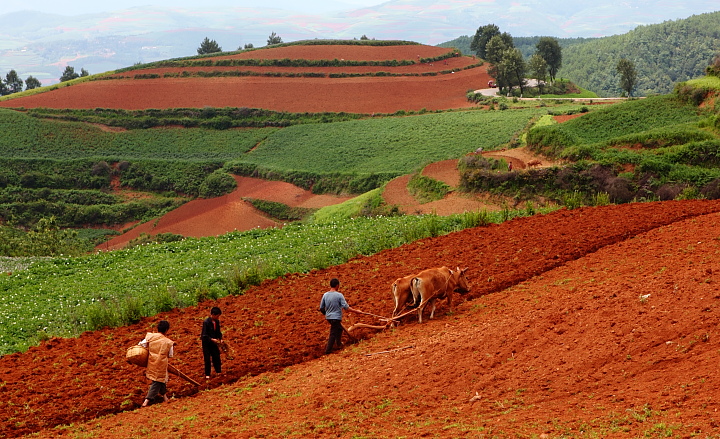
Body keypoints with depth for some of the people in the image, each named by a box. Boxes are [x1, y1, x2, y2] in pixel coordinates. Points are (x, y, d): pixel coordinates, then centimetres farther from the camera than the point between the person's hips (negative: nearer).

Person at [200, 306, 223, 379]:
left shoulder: (217, 321, -2)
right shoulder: (206, 322, -22)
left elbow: (218, 331, 10)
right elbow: (204, 335, -21)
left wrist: (220, 338, -6)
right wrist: (211, 339, -29)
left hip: (214, 342, 6)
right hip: (206, 343, -6)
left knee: (216, 356, 9)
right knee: (207, 359, -1)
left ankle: (218, 371, 21)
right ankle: (207, 374, 8)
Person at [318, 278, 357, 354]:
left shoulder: (325, 295, 1)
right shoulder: (339, 295, -15)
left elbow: (321, 308, 7)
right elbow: (346, 307, -16)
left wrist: (325, 313, 27)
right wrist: (356, 311, -7)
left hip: (328, 317, 7)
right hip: (336, 317, -7)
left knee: (339, 329, 28)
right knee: (333, 334, 0)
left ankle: (338, 344, 41)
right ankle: (328, 350, 1)